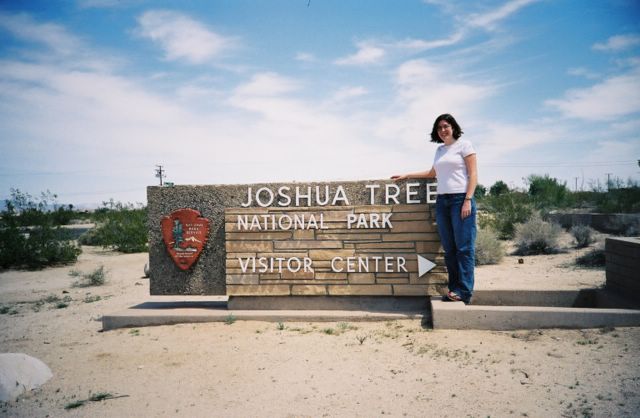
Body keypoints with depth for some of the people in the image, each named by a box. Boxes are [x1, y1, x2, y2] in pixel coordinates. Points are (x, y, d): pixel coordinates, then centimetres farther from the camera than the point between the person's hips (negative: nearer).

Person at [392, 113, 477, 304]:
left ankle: (464, 291, -5)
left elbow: (473, 174, -3)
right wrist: (406, 175, 32)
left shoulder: (464, 145, 3)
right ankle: (454, 288, 7)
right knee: (449, 248, 3)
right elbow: (432, 173, 33)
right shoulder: (439, 150, 19)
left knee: (464, 247, -7)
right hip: (442, 201, 6)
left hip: (460, 199, -6)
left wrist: (468, 200, -13)